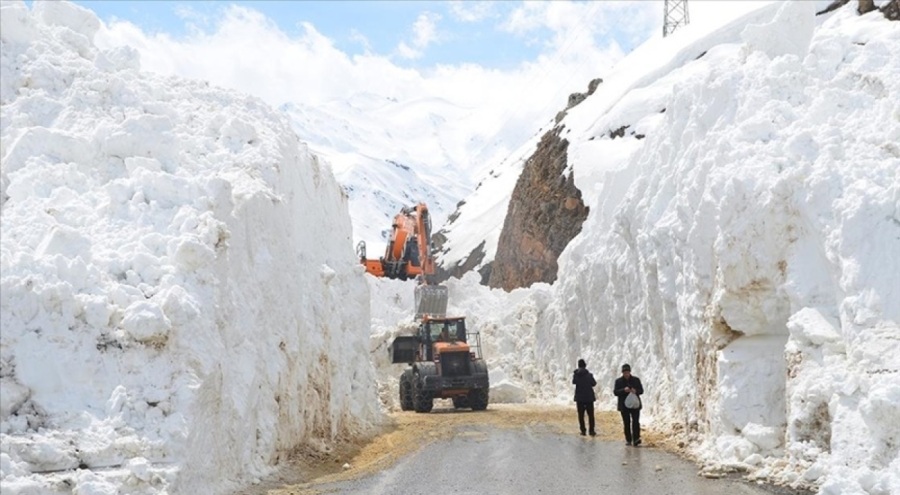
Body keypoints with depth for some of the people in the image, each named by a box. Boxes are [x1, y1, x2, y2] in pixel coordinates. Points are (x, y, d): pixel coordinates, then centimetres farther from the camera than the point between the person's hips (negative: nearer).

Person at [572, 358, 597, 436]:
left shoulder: (575, 375, -7)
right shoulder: (589, 375, -13)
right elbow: (594, 383, -1)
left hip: (579, 397, 2)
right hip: (589, 397, -2)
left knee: (581, 415, 9)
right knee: (590, 414, 6)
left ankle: (583, 430, 7)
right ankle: (591, 431, 2)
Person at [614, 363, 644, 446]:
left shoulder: (636, 380, 4)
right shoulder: (618, 381, 2)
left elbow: (641, 390, 4)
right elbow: (615, 392, -5)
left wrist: (636, 391, -18)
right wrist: (624, 390, -22)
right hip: (624, 405, 0)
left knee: (636, 422, -11)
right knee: (626, 423, 5)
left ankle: (636, 439, -14)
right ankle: (628, 440, 13)